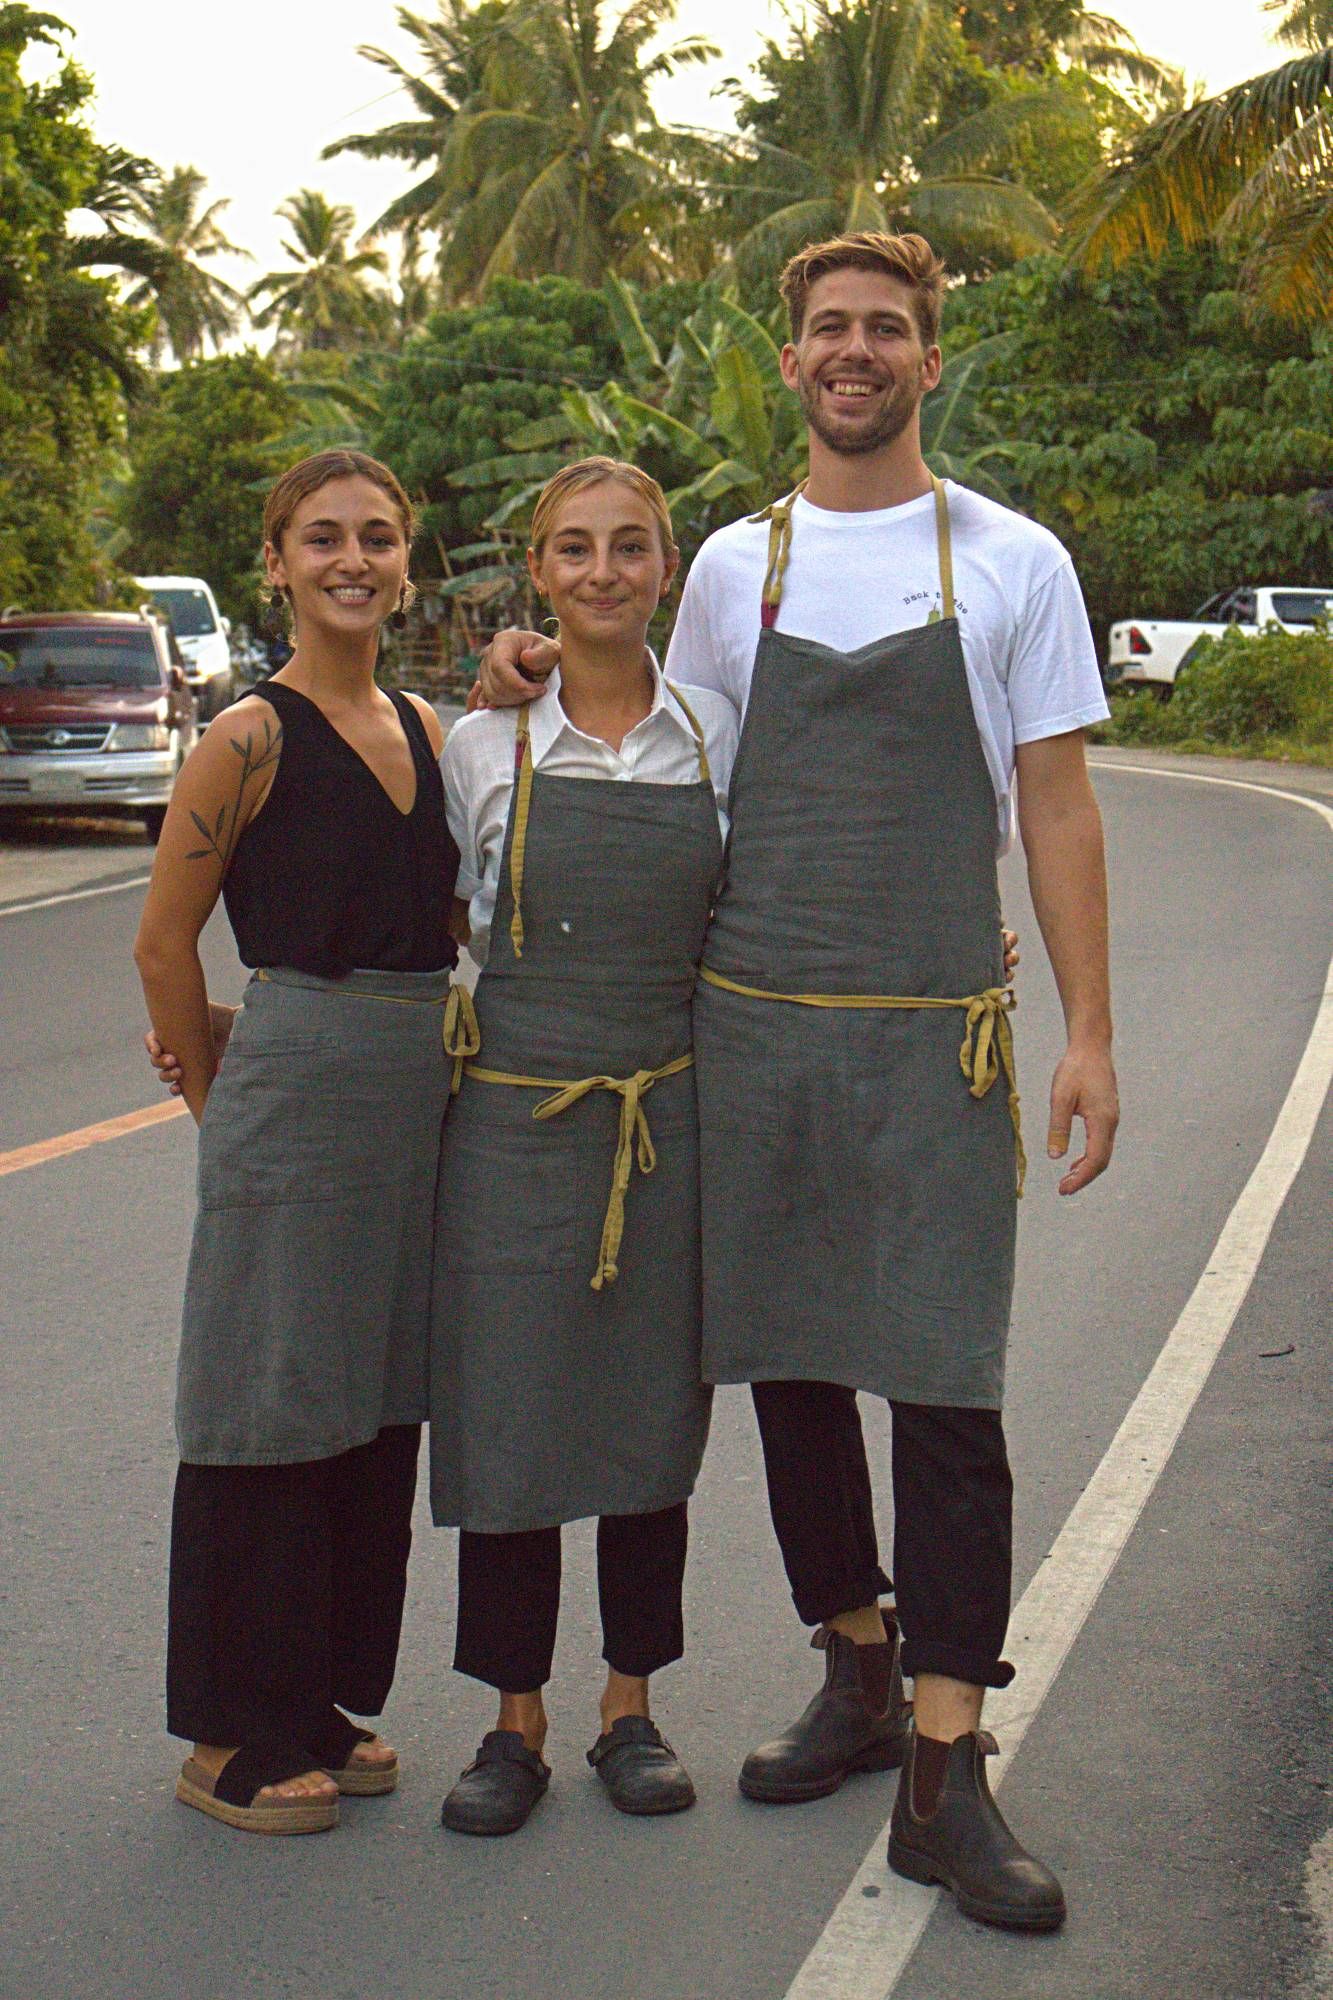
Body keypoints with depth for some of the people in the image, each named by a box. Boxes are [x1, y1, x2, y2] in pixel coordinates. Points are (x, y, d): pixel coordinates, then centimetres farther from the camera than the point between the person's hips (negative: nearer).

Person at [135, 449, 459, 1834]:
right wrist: (219, 1097, 1)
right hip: (292, 1091, -7)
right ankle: (234, 1734, 13)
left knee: (379, 1408, 12)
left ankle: (328, 1701, 26)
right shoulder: (251, 738, -10)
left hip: (421, 1095, 7)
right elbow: (163, 943, -6)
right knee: (273, 1408, 1)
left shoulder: (429, 729, 10)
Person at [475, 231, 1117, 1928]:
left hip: (937, 1035, -3)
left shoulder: (1012, 563, 3)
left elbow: (1056, 807, 2)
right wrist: (544, 679, 5)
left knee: (945, 1390, -7)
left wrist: (1090, 1032, -5)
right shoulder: (734, 565, 11)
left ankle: (945, 1777, -3)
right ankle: (860, 1679, 27)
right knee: (789, 1371, 9)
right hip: (752, 1023, 3)